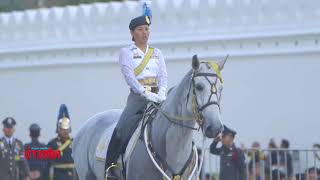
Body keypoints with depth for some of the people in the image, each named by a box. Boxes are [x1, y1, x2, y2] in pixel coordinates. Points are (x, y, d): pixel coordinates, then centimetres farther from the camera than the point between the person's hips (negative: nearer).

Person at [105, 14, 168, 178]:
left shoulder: (157, 53, 16)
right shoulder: (126, 52, 4)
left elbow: (163, 75, 4)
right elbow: (129, 76, -10)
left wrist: (161, 92, -17)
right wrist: (146, 93, -24)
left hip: (157, 97, 4)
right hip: (137, 97, -4)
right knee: (122, 130, -22)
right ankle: (110, 168, -15)